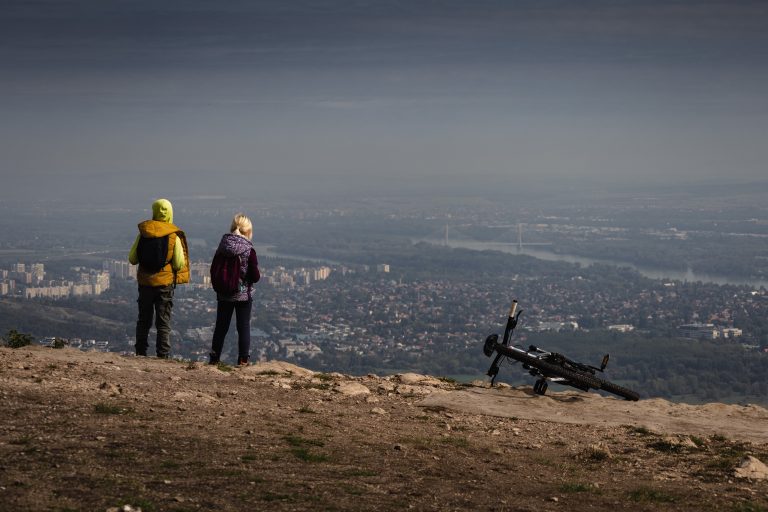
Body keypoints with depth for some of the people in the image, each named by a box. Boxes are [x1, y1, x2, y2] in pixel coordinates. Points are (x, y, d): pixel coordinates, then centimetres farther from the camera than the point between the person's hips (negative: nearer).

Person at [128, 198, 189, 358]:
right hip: (165, 283, -2)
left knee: (143, 320, 14)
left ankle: (140, 353, 14)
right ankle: (163, 355, -1)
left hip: (145, 281, 2)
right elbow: (180, 264, -9)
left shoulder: (143, 233, -3)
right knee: (163, 322, 3)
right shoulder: (174, 236, -8)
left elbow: (132, 259, 1)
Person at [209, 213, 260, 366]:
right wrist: (258, 275, 8)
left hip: (223, 295, 3)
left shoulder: (222, 247, -3)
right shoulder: (249, 250, -15)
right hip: (243, 295, -3)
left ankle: (214, 358, 18)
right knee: (244, 327, 7)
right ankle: (243, 360, 8)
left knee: (221, 326, 13)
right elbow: (255, 277, -13)